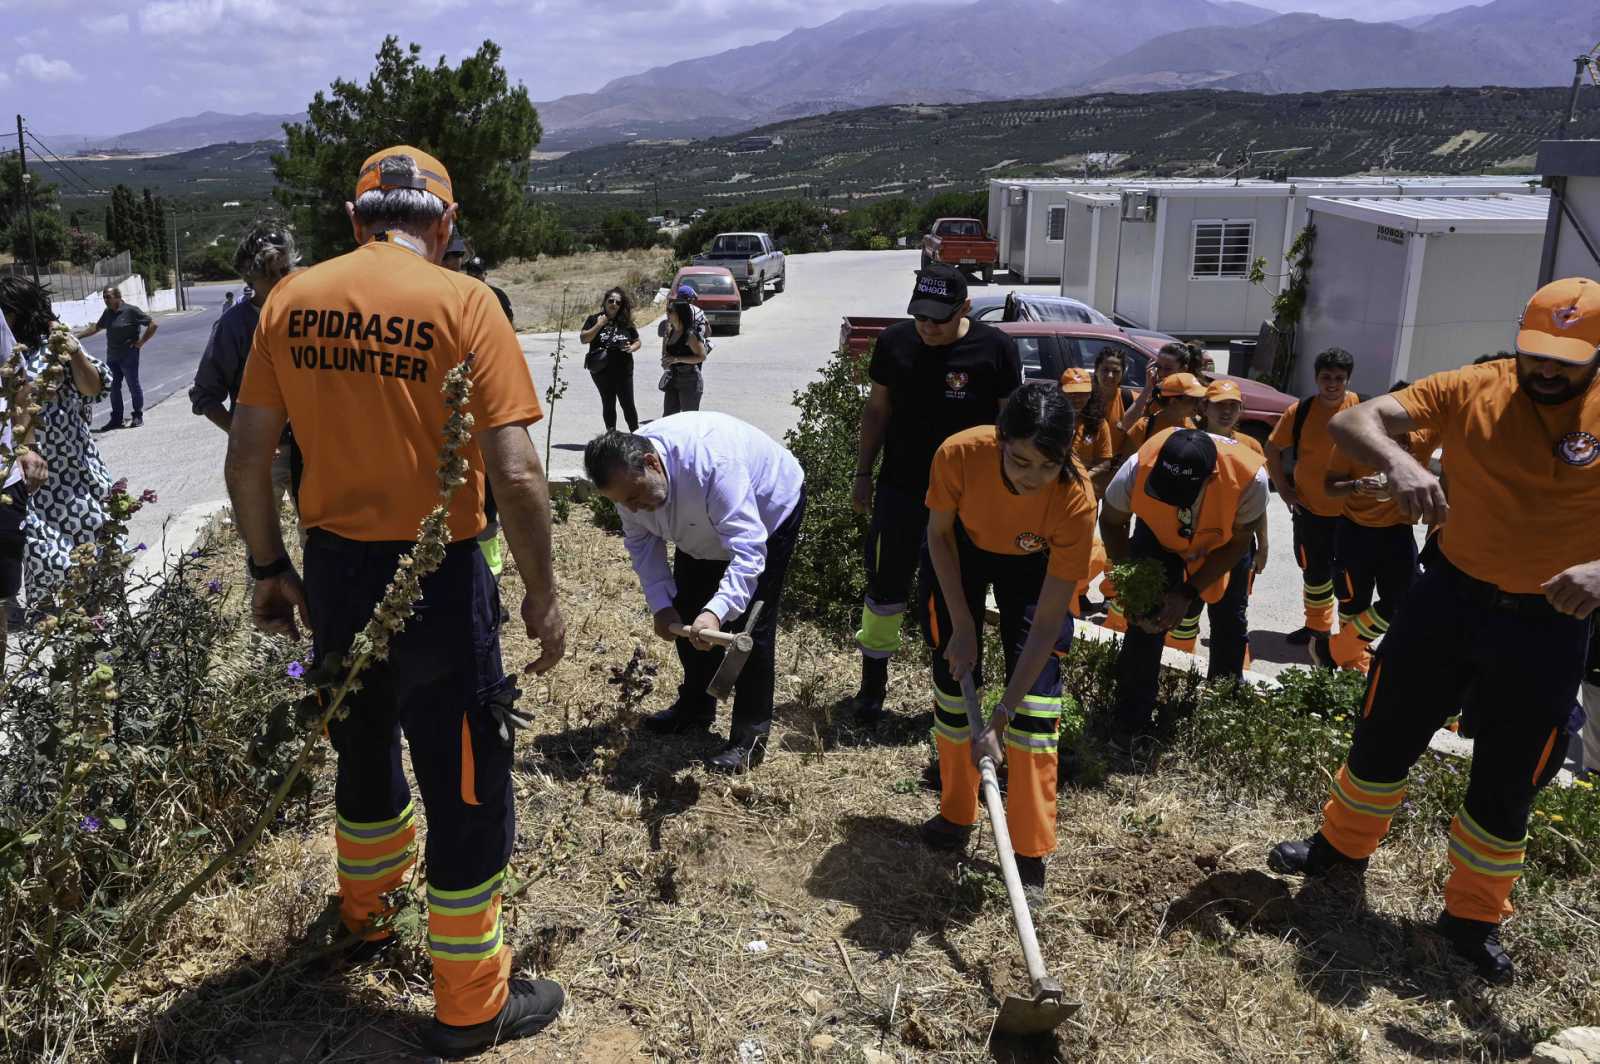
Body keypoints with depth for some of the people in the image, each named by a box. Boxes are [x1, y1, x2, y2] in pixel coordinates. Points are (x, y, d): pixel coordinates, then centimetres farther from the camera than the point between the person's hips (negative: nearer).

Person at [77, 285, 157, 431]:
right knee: (113, 387, 10)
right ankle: (116, 418, 18)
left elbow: (153, 325, -12)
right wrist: (78, 336, 19)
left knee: (133, 386, 3)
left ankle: (138, 416, 14)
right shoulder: (108, 313, 9)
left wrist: (141, 342, -13)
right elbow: (96, 327, 23)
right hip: (112, 356, 7)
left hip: (128, 355, -7)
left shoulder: (131, 311, -11)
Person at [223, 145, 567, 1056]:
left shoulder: (292, 299, 1)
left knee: (364, 748, 28)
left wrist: (270, 568, 15)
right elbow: (514, 472, -18)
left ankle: (368, 911, 53)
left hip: (332, 572, 6)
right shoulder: (462, 303, -13)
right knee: (466, 785, 9)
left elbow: (248, 453, 4)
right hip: (436, 579, -5)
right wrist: (543, 596, -8)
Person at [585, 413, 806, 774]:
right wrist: (660, 604, -21)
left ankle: (750, 739, -2)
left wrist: (717, 611, -61)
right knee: (687, 614, 12)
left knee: (749, 626, -12)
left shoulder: (712, 464, -45)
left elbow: (747, 549, -48)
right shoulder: (627, 474, -23)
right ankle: (695, 707, 32)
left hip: (768, 511, -7)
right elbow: (642, 543, -9)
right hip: (704, 532, 7)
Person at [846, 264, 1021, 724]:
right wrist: (863, 473, 6)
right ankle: (872, 686, 22)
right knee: (885, 586, 6)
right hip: (900, 487, 2)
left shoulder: (995, 349, -10)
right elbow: (877, 409, 7)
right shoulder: (895, 342, -3)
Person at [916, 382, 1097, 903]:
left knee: (1036, 698, -10)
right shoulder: (959, 454, -37)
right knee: (953, 675, 2)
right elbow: (940, 534, -14)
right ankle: (956, 815, 25)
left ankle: (1031, 857, 2)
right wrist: (963, 625, -16)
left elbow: (1046, 623, -33)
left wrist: (999, 720, -35)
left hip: (1036, 564, -1)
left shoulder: (1076, 499, -38)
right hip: (961, 550, 1)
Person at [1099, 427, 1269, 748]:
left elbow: (1239, 542, -21)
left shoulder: (1250, 479, -42)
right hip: (1159, 537, -1)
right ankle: (1130, 725, 3)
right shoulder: (1139, 468, -41)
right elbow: (1111, 522, -17)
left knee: (1228, 622, 13)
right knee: (1145, 618, -11)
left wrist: (1189, 593, -26)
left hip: (1224, 543, 1)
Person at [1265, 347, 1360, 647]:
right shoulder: (1299, 410, -8)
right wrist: (1283, 489, -2)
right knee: (1315, 571, 16)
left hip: (1351, 508, -1)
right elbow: (1273, 449, 3)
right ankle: (1318, 626, 35)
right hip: (1309, 507, 1)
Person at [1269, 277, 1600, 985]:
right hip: (1450, 596, 1)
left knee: (1506, 785, 11)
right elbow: (1351, 422, -19)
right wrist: (1397, 459, -40)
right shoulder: (1472, 390, -9)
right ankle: (1343, 846, 39)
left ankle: (1473, 918, 32)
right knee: (1384, 736, 13)